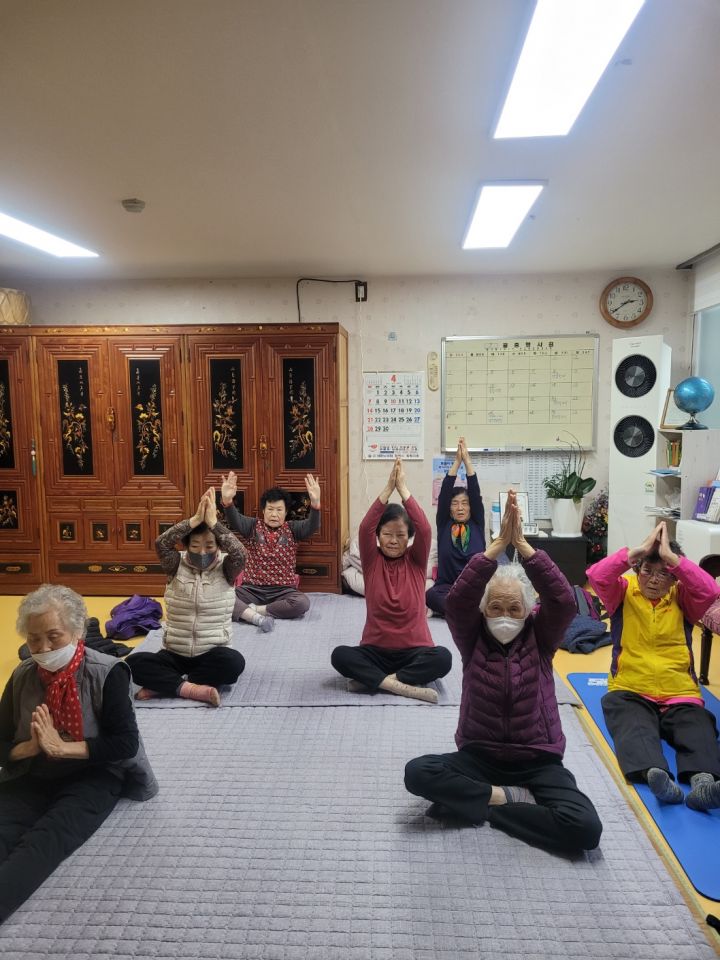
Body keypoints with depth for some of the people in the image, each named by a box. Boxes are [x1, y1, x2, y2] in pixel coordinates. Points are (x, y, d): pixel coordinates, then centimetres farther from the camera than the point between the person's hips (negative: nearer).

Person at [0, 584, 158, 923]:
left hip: (92, 775, -4)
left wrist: (61, 747, -20)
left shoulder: (106, 673, -11)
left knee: (45, 840, -32)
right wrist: (30, 746, -16)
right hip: (33, 777, 4)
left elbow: (126, 743, -14)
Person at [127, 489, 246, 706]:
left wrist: (213, 522, -28)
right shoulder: (177, 566, -1)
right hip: (175, 654, 1)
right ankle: (191, 688, -26)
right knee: (134, 663, -24)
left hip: (212, 655, 0)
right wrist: (195, 520, -28)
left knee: (234, 662, -34)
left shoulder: (225, 568, -3)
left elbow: (239, 553, -26)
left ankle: (162, 684, -19)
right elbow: (161, 544, -20)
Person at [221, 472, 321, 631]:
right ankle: (257, 617, -36)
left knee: (302, 603, -32)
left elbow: (312, 526, -12)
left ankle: (251, 610, -20)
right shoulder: (253, 526, 6)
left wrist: (315, 503, -34)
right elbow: (235, 521, -14)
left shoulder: (292, 529, 6)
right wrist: (227, 500, -37)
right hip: (252, 589, 0)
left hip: (283, 590, 1)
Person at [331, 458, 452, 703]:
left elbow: (424, 529, -17)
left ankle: (372, 679, -22)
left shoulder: (415, 561, 0)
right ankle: (403, 686, -28)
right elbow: (365, 528, -17)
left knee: (443, 658, -31)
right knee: (340, 655, -28)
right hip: (375, 650, 0)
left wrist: (403, 488, -20)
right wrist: (388, 488, -23)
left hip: (414, 651, 0)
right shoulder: (372, 560, 0)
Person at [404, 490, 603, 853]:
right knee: (418, 773, -26)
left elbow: (563, 601, -23)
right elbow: (458, 601, -25)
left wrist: (521, 544, -32)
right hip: (479, 756, 0)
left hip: (538, 761, 1)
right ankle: (509, 797, -13)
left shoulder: (540, 637, -3)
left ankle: (474, 804, -10)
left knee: (585, 829, -26)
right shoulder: (473, 638, -4)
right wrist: (498, 544, -34)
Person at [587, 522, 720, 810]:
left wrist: (671, 556, -12)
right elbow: (596, 575, -14)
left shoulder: (682, 598, 9)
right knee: (634, 730, -33)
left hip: (680, 696, 2)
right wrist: (639, 550, -14)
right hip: (630, 692, -1)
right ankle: (655, 774, -58)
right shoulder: (624, 592, 6)